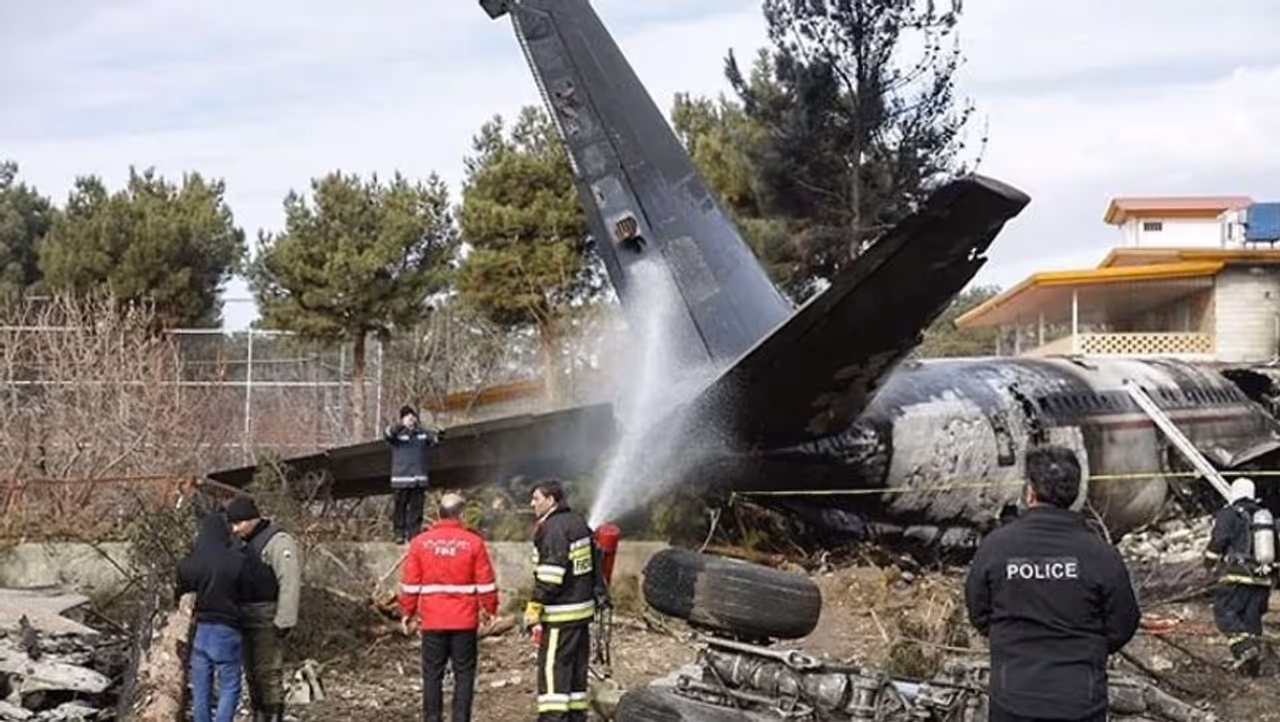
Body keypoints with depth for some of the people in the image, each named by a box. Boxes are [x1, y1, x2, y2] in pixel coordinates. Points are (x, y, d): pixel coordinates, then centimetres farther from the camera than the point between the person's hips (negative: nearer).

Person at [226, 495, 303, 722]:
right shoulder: (247, 544, 16)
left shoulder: (278, 541, -12)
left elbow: (290, 583, -19)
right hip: (248, 619, 9)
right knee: (253, 674, 11)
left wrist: (283, 622, -23)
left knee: (268, 673, -10)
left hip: (268, 620, -9)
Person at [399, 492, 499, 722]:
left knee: (432, 674, 7)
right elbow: (485, 582, -3)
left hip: (432, 621, 1)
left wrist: (408, 612, 12)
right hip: (464, 621, -1)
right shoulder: (473, 542, -5)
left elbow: (410, 582, 2)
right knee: (464, 674, 5)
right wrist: (490, 609, 10)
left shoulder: (420, 542, 0)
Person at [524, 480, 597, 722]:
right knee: (577, 669, 14)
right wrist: (592, 594, 25)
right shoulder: (579, 523, 14)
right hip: (584, 608, 10)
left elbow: (550, 576, -22)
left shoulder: (552, 529, -16)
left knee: (552, 668, -8)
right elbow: (594, 562, 20)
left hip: (561, 613, -10)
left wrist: (534, 608, -20)